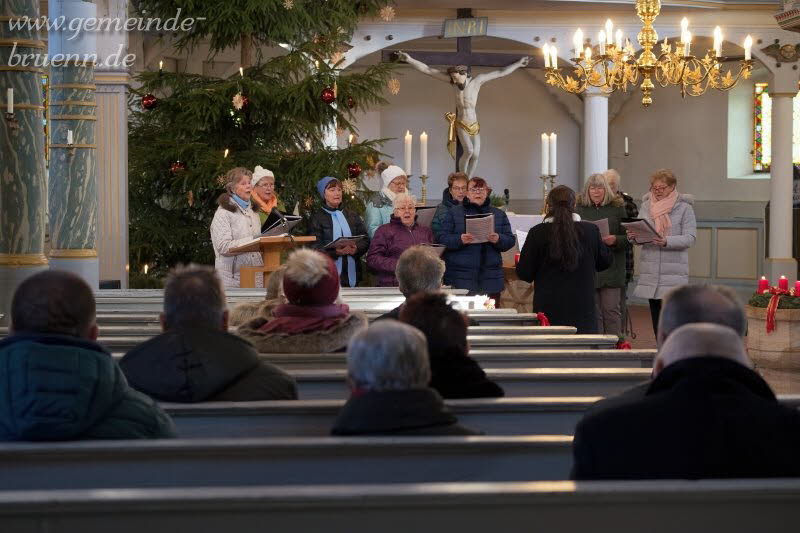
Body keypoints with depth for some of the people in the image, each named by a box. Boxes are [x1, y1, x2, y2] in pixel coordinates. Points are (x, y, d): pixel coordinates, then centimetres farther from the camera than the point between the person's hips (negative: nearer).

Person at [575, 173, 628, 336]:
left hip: (611, 266, -1)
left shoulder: (617, 208, 4)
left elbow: (628, 238, 2)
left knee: (612, 309, -2)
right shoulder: (579, 209, 7)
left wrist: (615, 240, -17)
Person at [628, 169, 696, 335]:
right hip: (650, 269, 5)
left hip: (674, 270, -5)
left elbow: (690, 238, -9)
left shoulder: (684, 208, -1)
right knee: (656, 316, 10)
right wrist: (633, 237, -11)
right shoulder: (646, 205, 11)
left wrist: (667, 242, -26)